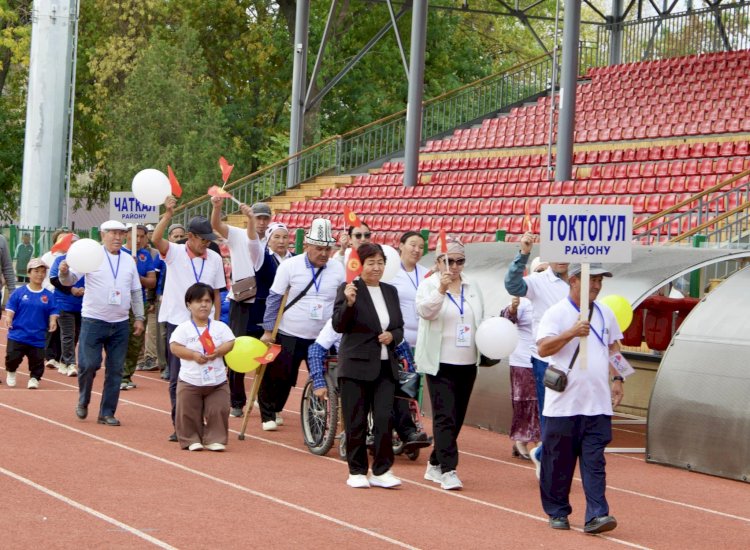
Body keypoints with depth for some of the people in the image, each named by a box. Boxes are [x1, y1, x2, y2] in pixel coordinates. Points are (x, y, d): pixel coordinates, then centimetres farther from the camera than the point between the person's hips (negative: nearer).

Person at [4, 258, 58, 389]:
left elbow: (52, 312, 2)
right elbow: (11, 307, -1)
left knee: (37, 361, -1)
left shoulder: (48, 296, 2)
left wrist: (53, 321, -17)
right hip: (18, 334, -1)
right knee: (12, 357, -7)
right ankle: (11, 372, 24)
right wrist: (9, 318, -18)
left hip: (38, 337, 1)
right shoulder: (19, 292, -1)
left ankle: (34, 378, 24)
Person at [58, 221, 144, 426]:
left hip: (120, 324, 4)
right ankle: (83, 401, 18)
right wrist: (64, 272, -32)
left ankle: (107, 413, 12)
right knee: (88, 364, -9)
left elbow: (136, 291, 18)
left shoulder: (129, 260, 12)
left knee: (115, 370, 3)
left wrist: (139, 318, 13)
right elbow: (71, 279, -10)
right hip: (93, 321, -4)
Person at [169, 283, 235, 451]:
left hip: (217, 381, 2)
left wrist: (217, 352, -19)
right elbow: (174, 347, -13)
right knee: (189, 413, 5)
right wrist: (194, 355, -21)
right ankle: (192, 439, 19)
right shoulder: (183, 328, -7)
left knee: (218, 411, 1)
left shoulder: (220, 327, 2)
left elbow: (230, 343, -2)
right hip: (190, 382, -2)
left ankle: (215, 439, 13)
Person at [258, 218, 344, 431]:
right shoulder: (290, 266, -5)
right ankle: (268, 414, 25)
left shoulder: (338, 269, 0)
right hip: (289, 336, -2)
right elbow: (274, 299, -2)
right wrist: (268, 331, -4)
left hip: (322, 339, 2)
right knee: (279, 377, 5)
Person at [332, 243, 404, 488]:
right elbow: (338, 326, -11)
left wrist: (392, 335, -4)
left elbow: (400, 328, 18)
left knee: (384, 419, -3)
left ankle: (381, 471, 4)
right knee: (356, 422, 2)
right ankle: (357, 472, 12)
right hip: (356, 366, -4)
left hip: (385, 367, 4)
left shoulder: (390, 291, 13)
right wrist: (349, 302, -26)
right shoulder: (348, 289, -4)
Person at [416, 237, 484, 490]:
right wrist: (441, 289, -39)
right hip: (440, 362, -6)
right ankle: (448, 470, -14)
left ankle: (435, 464, 22)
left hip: (467, 362, 6)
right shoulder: (429, 285, -3)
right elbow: (424, 310, -22)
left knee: (457, 417, 10)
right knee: (445, 416, -12)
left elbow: (481, 320, 20)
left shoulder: (473, 288, 12)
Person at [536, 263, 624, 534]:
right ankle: (557, 512, 19)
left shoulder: (605, 314, 12)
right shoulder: (556, 313, -5)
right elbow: (543, 348, -16)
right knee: (558, 461, 5)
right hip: (563, 403, -3)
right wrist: (571, 332, -27)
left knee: (594, 460, -3)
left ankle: (596, 515, -8)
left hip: (597, 404, 4)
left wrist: (616, 379, 12)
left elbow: (613, 348, 23)